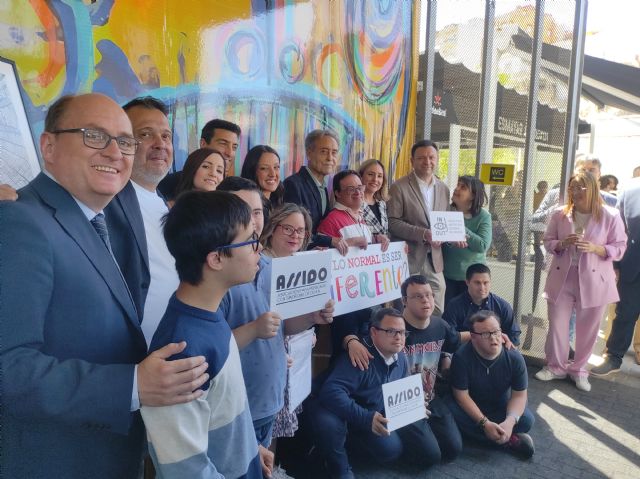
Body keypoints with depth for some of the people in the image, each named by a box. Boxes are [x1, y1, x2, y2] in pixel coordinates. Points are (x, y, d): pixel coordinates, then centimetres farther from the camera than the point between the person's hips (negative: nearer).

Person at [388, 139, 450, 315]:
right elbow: (392, 222, -12)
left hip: (435, 260, 5)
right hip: (408, 259, -5)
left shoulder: (443, 189, 12)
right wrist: (423, 233, -20)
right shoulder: (399, 187, -7)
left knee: (437, 313, 9)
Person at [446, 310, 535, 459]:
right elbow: (461, 395, -22)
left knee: (526, 420, -24)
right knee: (451, 412, -33)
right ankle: (510, 441, -23)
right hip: (470, 407, -1)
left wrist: (510, 421, -32)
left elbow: (519, 395, -14)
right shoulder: (462, 357, -26)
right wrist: (484, 423, -30)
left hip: (501, 407, 1)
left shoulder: (514, 357, -18)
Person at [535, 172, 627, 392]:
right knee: (557, 324, 5)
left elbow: (619, 247, -3)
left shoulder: (610, 216, -5)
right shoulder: (560, 215, 1)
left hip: (594, 280, -1)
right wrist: (562, 243, -15)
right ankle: (556, 366, 23)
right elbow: (548, 242, 6)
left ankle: (579, 369, 27)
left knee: (588, 328, 9)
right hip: (562, 278, 1)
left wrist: (596, 248, -21)